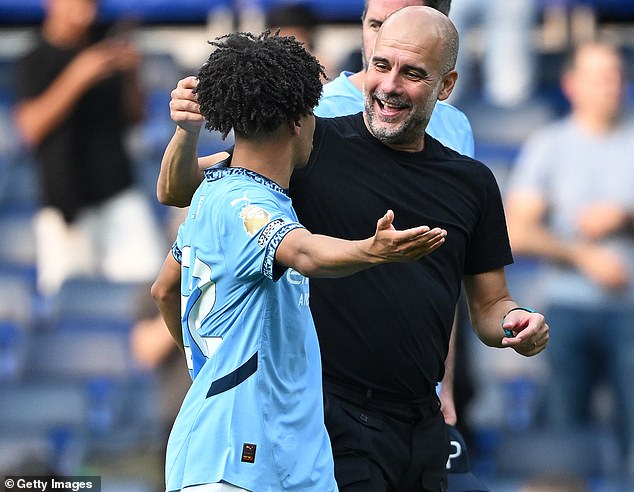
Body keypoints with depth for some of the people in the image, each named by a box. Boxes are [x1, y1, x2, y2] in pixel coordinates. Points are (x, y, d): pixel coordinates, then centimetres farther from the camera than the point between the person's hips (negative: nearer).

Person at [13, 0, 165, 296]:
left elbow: (134, 116, 19)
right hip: (65, 201, -4)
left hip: (117, 193, 4)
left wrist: (131, 76, -1)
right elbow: (31, 126, -15)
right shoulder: (34, 63, -1)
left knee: (147, 270, -12)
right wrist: (77, 77, -23)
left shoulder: (106, 53, 13)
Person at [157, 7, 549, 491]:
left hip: (423, 427, 5)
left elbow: (489, 306, 17)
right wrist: (188, 131, -22)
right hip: (334, 423, -5)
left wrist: (518, 323, -6)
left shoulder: (473, 182, 10)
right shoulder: (314, 146, -3)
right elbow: (176, 190, -2)